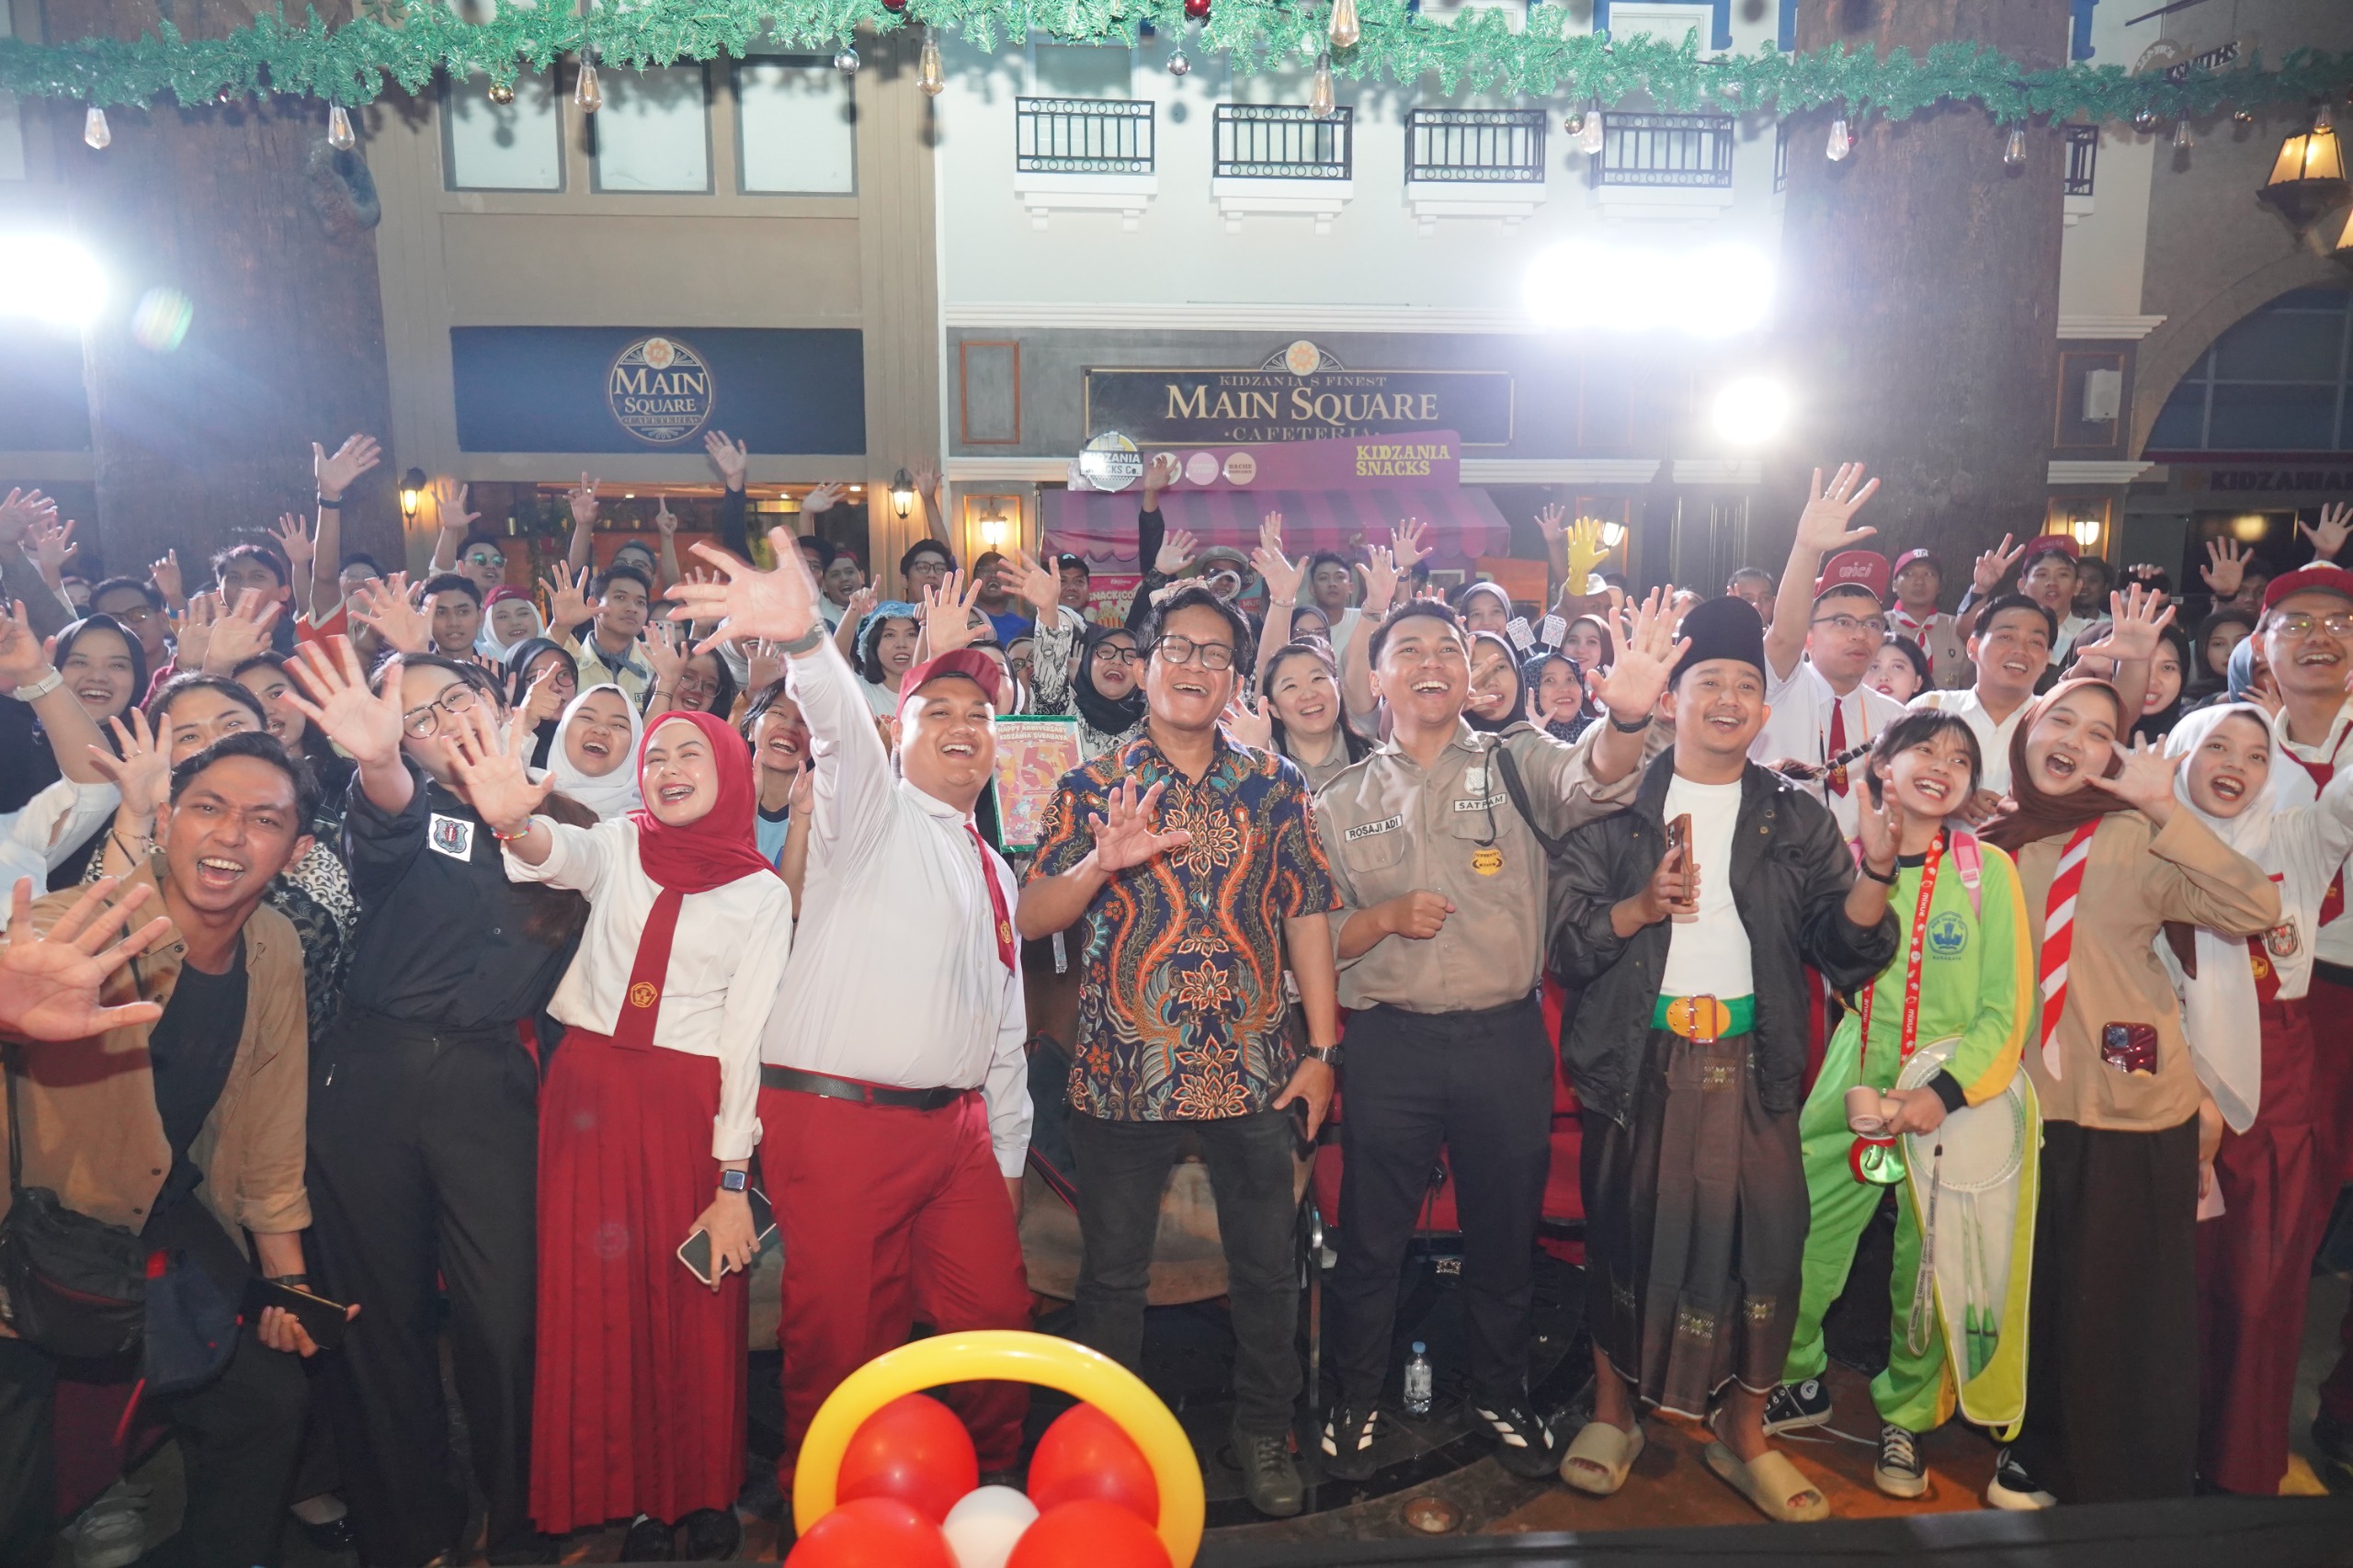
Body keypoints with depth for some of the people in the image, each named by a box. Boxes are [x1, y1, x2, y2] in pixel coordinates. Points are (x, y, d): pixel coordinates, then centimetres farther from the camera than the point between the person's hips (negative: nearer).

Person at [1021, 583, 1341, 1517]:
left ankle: (1264, 1432, 34)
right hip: (1123, 1071, -1)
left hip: (1253, 1070, 1)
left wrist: (1321, 1048, 1)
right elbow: (1030, 919, -5)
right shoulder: (1092, 788, 0)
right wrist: (1103, 861, -24)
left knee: (1268, 1267, 13)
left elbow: (1307, 915, 5)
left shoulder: (1274, 785, 4)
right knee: (1112, 1274, 13)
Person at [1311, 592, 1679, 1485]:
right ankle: (1356, 1402, 32)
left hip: (1506, 1039, 0)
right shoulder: (1344, 801, 5)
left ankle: (1501, 1396, 38)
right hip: (1391, 1043, 0)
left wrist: (1627, 717, -45)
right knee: (1371, 1237, 11)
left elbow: (1593, 783, -23)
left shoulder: (1516, 764, 1)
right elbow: (1314, 937, 6)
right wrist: (1384, 917, -14)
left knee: (1506, 1233, 15)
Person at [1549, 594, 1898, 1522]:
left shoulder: (1797, 820, 9)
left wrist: (1876, 873, -16)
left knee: (1761, 1243, 1)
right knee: (1624, 1237, 7)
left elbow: (1846, 951, 1)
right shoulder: (1617, 809, 3)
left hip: (1751, 1065, 2)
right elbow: (1564, 943, -2)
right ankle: (1613, 1412, 26)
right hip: (1637, 1063, -1)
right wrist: (1640, 907, -18)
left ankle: (1742, 1434, 21)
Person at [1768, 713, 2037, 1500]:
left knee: (1927, 1272, 7)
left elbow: (2008, 1010, -5)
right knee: (1793, 1245, 3)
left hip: (1954, 1100, -2)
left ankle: (1905, 1419, 32)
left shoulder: (1989, 870, -3)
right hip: (1851, 1094, 2)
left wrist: (1946, 1089, -16)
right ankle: (1800, 1385, 29)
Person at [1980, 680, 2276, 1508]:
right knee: (2034, 1294, 16)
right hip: (2027, 1104, 4)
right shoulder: (1991, 838, 4)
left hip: (2131, 1108, -4)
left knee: (2125, 1308, 7)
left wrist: (2165, 809, -26)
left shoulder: (2134, 840, -8)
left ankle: (2130, 1486, 28)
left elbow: (2255, 909, -23)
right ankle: (2038, 1452, 38)